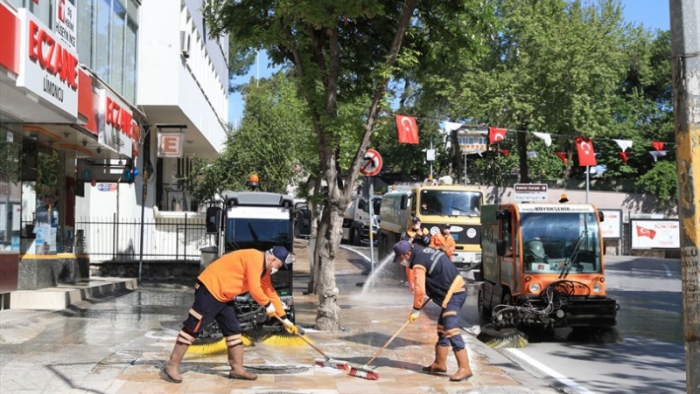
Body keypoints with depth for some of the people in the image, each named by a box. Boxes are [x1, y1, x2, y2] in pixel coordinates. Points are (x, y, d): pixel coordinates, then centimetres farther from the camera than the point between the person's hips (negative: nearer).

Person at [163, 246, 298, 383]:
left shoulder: (263, 269, 11)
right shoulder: (255, 258, -20)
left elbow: (271, 294, 17)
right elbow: (254, 289, -22)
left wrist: (285, 319, 17)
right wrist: (268, 305, -7)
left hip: (224, 296, 10)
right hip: (210, 288, -10)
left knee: (233, 330, 8)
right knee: (193, 328, -7)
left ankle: (237, 369, 14)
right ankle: (172, 366, 0)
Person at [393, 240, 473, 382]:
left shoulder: (418, 263, -16)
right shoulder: (425, 251, 12)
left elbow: (420, 289, -21)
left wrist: (416, 309, -9)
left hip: (453, 294, -10)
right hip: (456, 289, 10)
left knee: (451, 330, -16)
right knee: (442, 328, 16)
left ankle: (464, 368, -18)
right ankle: (440, 363, 24)